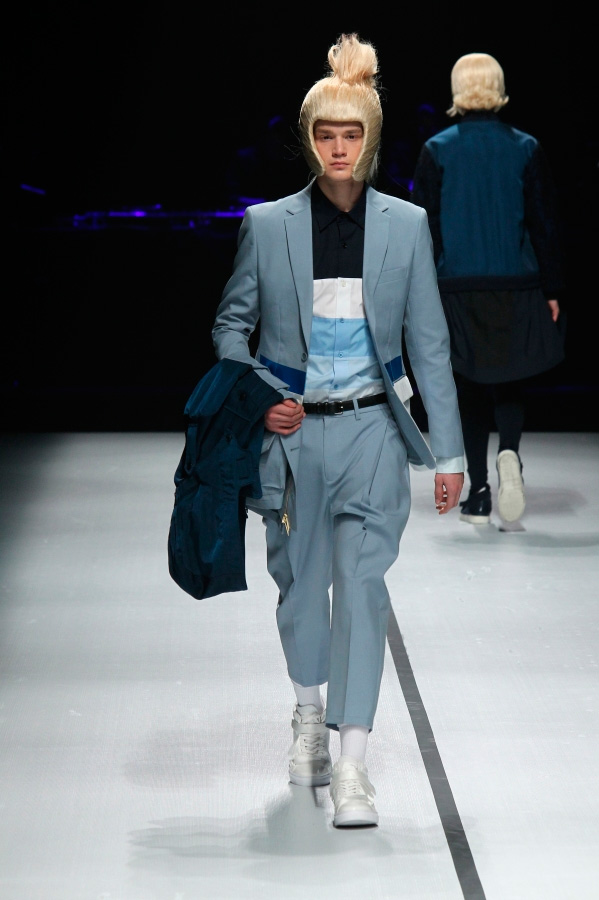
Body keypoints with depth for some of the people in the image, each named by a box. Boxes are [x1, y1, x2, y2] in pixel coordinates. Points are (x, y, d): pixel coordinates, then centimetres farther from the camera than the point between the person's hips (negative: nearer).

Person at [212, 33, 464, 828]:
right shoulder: (268, 224, -1)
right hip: (292, 430, 1)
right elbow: (231, 325, 9)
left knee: (363, 582, -12)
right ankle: (310, 712, 41)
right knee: (299, 579, 14)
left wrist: (448, 452, -1)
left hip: (370, 429, -1)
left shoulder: (406, 225, -1)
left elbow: (429, 343, 1)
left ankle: (351, 767, -12)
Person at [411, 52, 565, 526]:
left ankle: (479, 495, 9)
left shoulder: (437, 150, -3)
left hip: (459, 289, 0)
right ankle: (509, 451, -17)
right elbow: (546, 224, 1)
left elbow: (425, 225, -1)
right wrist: (552, 290, 7)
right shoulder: (526, 149, -1)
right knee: (512, 381, 13)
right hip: (517, 287, 0)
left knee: (472, 387, 10)